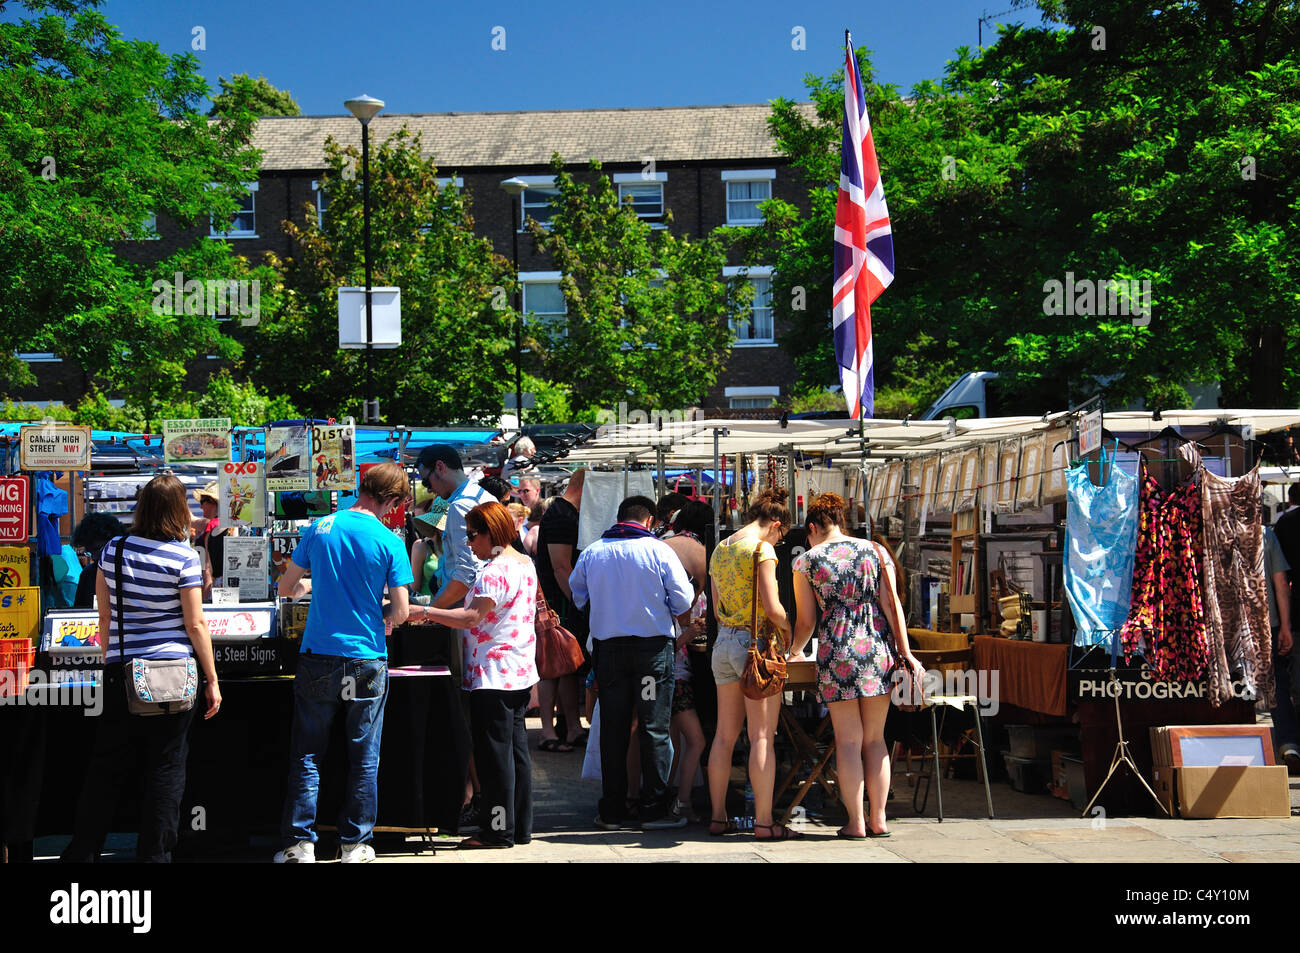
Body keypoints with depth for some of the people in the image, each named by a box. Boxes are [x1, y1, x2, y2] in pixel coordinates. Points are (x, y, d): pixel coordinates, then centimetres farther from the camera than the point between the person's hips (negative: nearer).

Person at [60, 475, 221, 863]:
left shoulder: (112, 550, 1)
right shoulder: (184, 557, -9)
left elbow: (105, 616, 7)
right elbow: (195, 624, -8)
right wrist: (212, 680, -1)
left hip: (121, 673, 3)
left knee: (107, 767, 11)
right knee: (166, 769, 5)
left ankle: (81, 852, 18)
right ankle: (154, 854, 8)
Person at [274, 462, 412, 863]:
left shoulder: (320, 528, 1)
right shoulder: (390, 542, -7)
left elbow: (285, 588, 9)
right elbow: (400, 611, -8)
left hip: (318, 659, 2)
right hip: (367, 662, -2)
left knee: (306, 755, 8)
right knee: (364, 758, 8)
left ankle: (299, 844, 9)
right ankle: (355, 845, 13)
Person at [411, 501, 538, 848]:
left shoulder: (496, 571, -18)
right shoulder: (525, 563, 13)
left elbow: (473, 617, -26)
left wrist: (425, 612, -24)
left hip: (493, 676, -10)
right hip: (519, 674, 10)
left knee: (494, 754, -2)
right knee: (516, 750, 13)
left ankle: (499, 830, 4)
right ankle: (521, 826, 18)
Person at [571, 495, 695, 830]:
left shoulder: (591, 553, 4)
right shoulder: (659, 551, -5)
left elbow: (577, 597, 17)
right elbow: (683, 605, -3)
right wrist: (687, 627, 16)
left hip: (607, 647, 3)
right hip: (653, 647, -3)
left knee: (613, 730, 7)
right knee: (654, 728, 2)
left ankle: (612, 811, 10)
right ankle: (654, 809, 3)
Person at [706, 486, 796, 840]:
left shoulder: (720, 549, 12)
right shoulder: (762, 548, -11)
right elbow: (772, 607, -17)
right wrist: (786, 627, 1)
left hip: (724, 642, 7)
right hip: (756, 644, -7)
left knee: (725, 735, 10)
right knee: (762, 737, -4)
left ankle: (718, 816, 14)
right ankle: (764, 822, -4)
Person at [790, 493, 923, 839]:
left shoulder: (806, 561, 4)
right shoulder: (875, 550, 8)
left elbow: (805, 621, 7)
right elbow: (892, 605, 1)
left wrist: (792, 653, 24)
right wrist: (905, 652, 2)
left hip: (837, 652, -2)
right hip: (878, 647, 2)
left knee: (848, 740, 3)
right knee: (875, 739, 11)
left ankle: (856, 823, 4)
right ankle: (879, 820, 12)